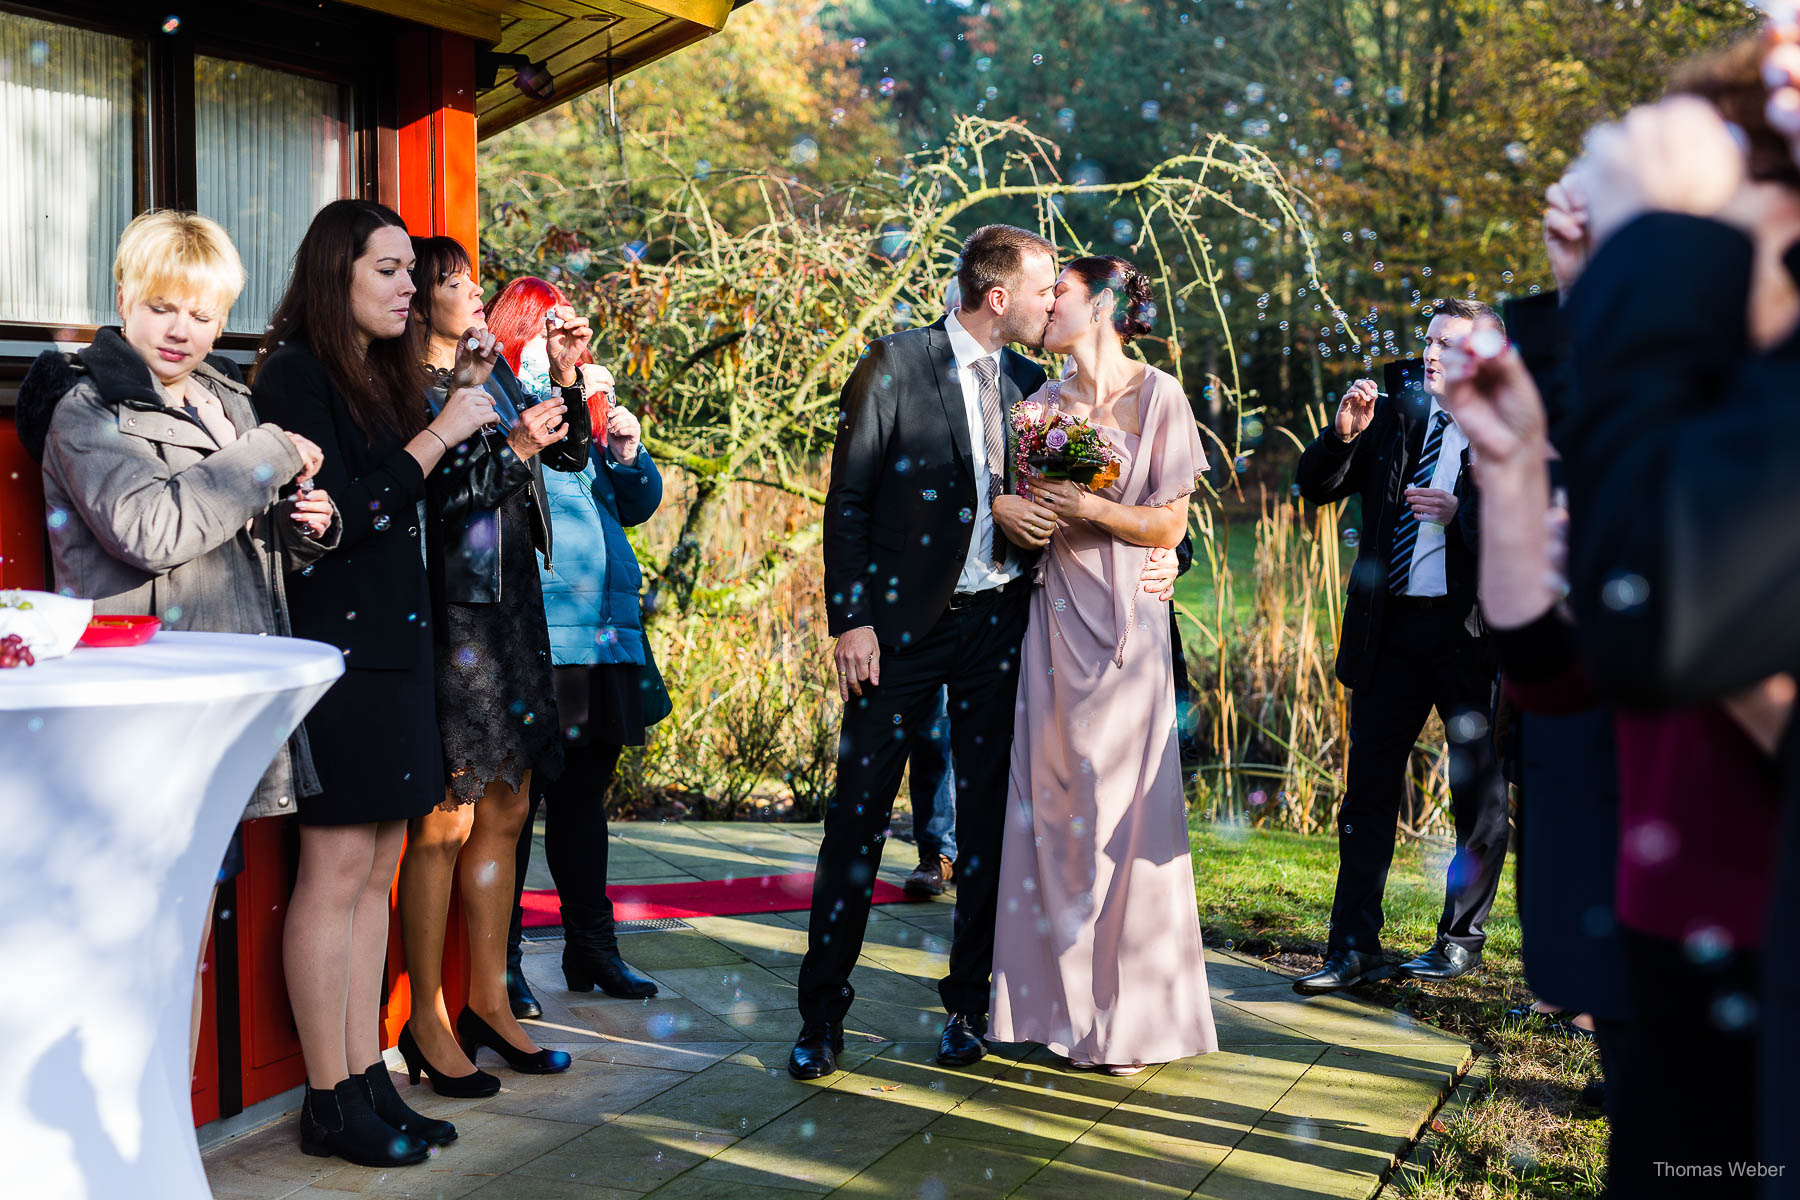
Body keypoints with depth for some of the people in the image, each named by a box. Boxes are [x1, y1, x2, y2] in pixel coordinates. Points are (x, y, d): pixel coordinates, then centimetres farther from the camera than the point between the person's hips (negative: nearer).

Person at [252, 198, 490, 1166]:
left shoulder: (381, 376, 17)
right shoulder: (295, 374, -8)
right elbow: (337, 516, -16)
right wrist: (434, 439, -12)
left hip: (392, 644, 9)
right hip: (333, 644, -9)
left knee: (374, 872, 10)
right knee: (334, 871, -4)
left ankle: (367, 1079, 17)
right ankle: (330, 1101, 5)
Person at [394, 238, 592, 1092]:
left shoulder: (491, 369, 13)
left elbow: (569, 455, 16)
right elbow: (423, 506, -18)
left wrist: (566, 380, 2)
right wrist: (511, 450, -19)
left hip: (513, 610, 8)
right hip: (447, 622, -8)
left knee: (505, 812, 12)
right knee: (444, 825, -2)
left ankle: (489, 1002, 24)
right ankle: (428, 1022, 11)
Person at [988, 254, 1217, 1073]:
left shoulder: (1158, 397, -2)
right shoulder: (1044, 403, 12)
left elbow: (1169, 525, -5)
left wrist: (1088, 506, -16)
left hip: (1122, 621, -4)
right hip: (1052, 615, 4)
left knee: (1121, 805, -2)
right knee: (1051, 803, 4)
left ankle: (1132, 1016, 9)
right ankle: (1061, 999, 15)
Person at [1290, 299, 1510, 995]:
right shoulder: (1393, 417, 10)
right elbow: (1316, 487, 9)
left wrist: (1460, 513, -20)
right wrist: (1344, 432, -6)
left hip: (1472, 631, -4)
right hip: (1390, 630, 4)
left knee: (1479, 794, 8)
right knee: (1368, 791, 6)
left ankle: (1461, 941, 24)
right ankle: (1355, 949, 13)